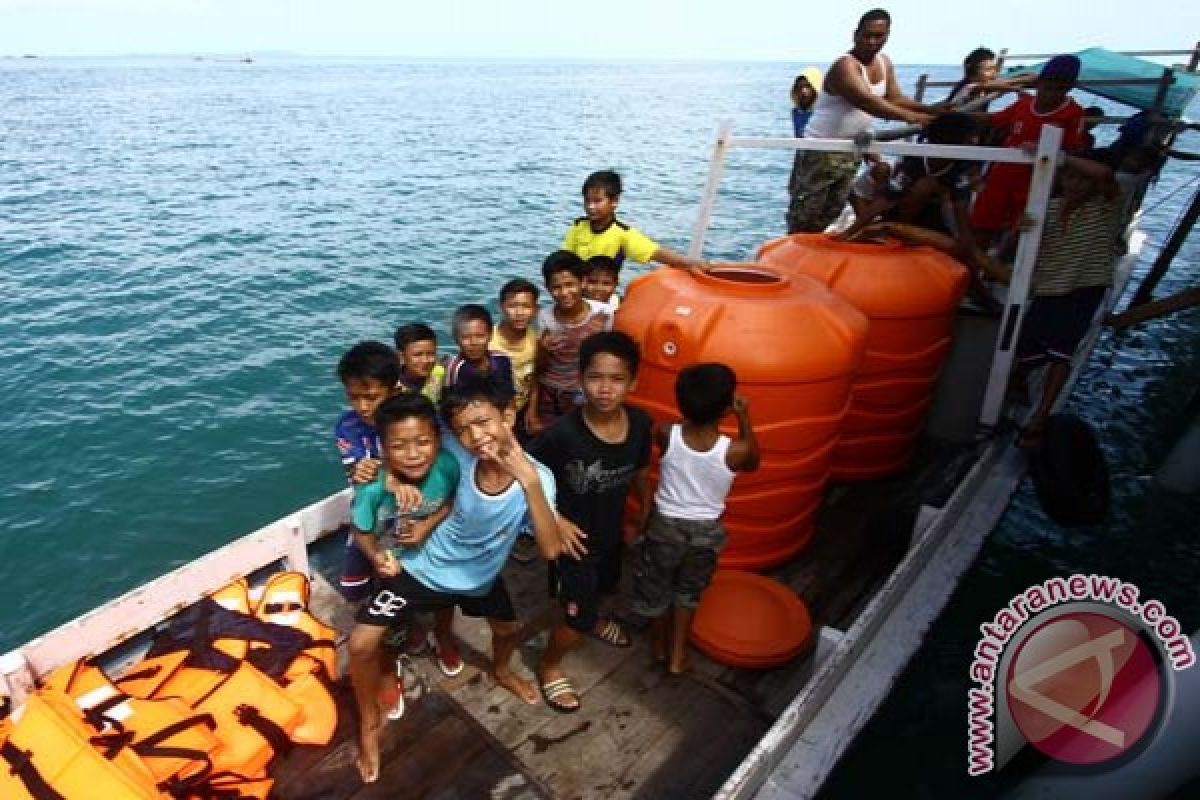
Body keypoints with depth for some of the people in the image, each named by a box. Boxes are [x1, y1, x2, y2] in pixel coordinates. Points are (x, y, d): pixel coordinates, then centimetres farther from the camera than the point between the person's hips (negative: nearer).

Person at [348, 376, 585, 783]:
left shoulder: (536, 476, -31)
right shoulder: (457, 453, -31)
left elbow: (551, 550, -42)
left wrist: (529, 481, -52)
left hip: (479, 577, 2)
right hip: (422, 565, -1)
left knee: (510, 630, 22)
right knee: (361, 644, -9)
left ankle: (501, 671, 61)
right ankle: (370, 722, 22)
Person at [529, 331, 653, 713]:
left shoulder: (640, 423, -18)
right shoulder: (563, 432, -34)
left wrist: (648, 513, 11)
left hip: (611, 530, 6)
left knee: (602, 587, 33)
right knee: (577, 616, 9)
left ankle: (593, 619, 66)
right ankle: (549, 667, 40)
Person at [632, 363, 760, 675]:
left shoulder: (666, 435, -22)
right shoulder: (734, 451, -25)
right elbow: (753, 462, 0)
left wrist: (694, 405, 0)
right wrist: (744, 417, -4)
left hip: (665, 525, 0)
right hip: (706, 531, 0)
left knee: (656, 589, 26)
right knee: (688, 592, 27)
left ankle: (659, 647, 46)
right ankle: (677, 655, 37)